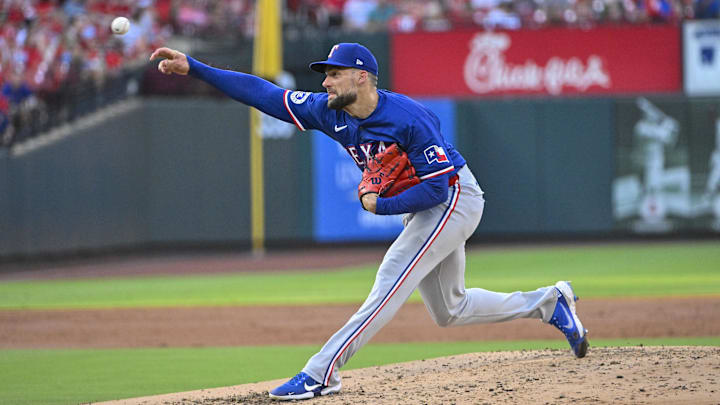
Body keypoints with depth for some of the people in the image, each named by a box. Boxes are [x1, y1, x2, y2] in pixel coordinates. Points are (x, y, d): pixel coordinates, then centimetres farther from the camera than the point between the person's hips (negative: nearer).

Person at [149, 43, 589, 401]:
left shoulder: (410, 119, -29)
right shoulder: (330, 111, -8)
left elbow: (437, 187, -28)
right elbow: (263, 93, -10)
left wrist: (381, 205, -22)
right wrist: (192, 67, -17)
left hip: (454, 199, -9)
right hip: (423, 208, 9)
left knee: (389, 286, -18)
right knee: (449, 310, 16)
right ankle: (548, 302, 29)